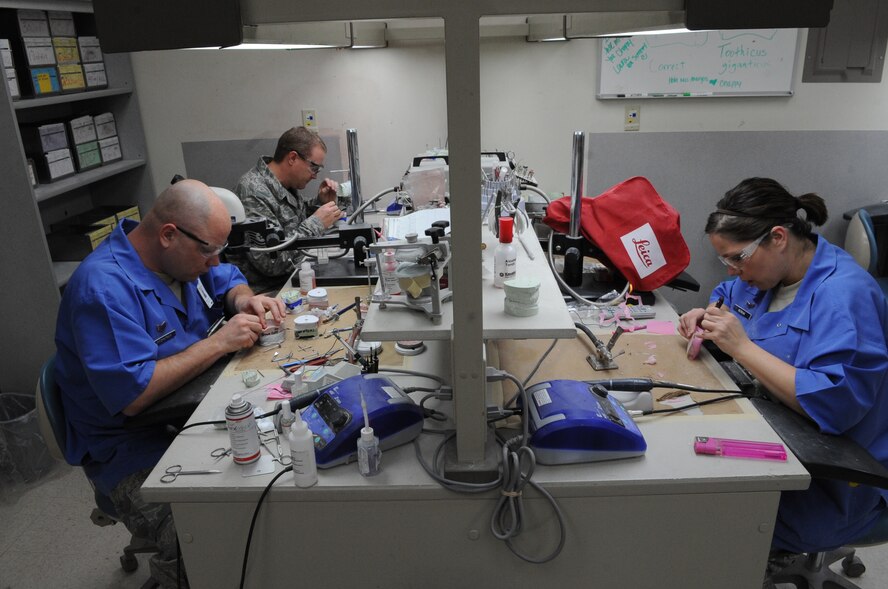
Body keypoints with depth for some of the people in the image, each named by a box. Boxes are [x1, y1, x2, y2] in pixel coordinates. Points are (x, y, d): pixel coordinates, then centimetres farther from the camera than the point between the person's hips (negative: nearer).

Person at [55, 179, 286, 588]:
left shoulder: (179, 254, 2)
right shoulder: (103, 286, -23)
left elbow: (227, 280, 19)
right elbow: (132, 395, -29)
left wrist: (244, 301, -4)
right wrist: (220, 342, -24)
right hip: (135, 448, -8)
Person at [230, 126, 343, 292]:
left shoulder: (287, 185, 6)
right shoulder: (254, 193, -20)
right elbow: (271, 261, -26)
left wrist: (322, 203, 4)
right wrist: (316, 223, -19)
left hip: (293, 277, 9)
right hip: (269, 290, -9)